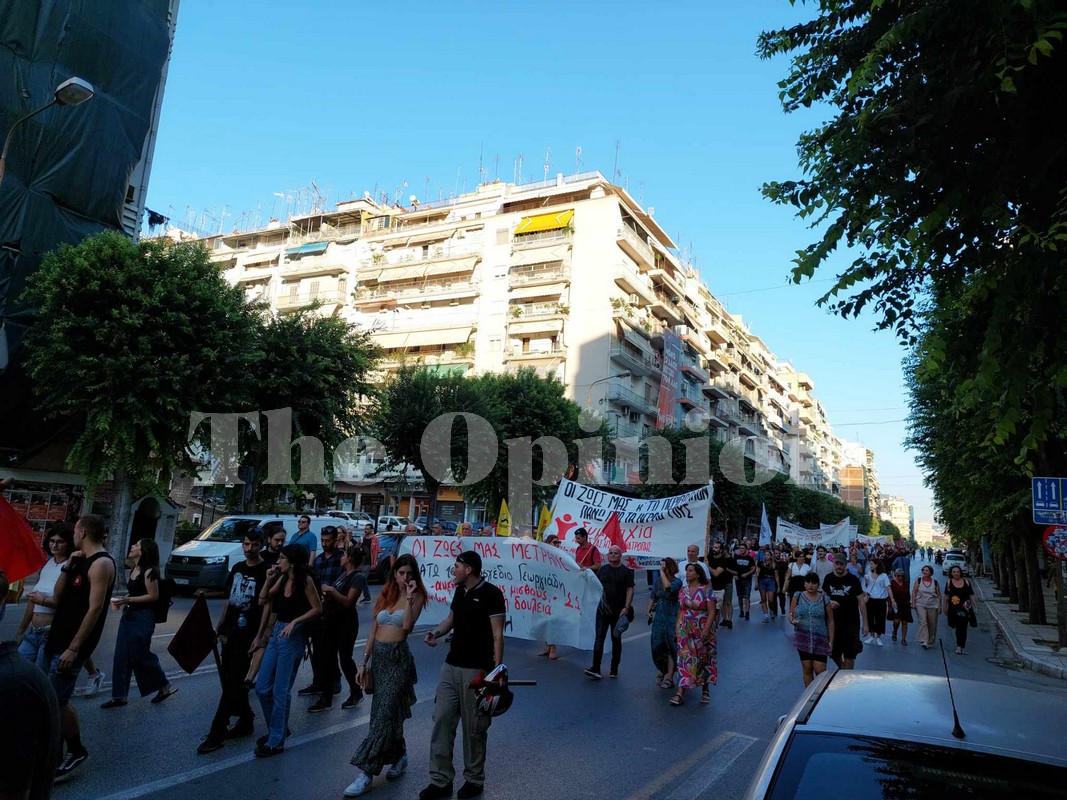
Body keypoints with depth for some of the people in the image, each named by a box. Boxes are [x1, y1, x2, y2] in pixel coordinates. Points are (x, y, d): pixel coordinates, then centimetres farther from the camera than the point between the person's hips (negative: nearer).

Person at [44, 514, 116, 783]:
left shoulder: (101, 563, -17)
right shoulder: (82, 561, 13)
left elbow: (95, 609, -22)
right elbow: (59, 597, 13)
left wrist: (73, 648, -23)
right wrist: (67, 567, 1)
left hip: (72, 644, -9)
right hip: (58, 638, 9)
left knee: (56, 703, -5)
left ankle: (76, 752, 13)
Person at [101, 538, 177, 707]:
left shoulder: (149, 571, -17)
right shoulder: (134, 569, 10)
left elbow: (153, 596, -19)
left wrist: (127, 600, -20)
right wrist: (123, 601, 4)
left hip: (142, 618, -9)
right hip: (128, 615, 9)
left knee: (140, 655, 0)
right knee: (121, 656, 8)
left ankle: (166, 686, 17)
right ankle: (119, 696, 17)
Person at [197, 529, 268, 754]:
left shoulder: (266, 571, -10)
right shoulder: (237, 568, 12)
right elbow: (228, 599, 19)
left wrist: (260, 637, -17)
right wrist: (219, 626, 14)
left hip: (248, 634, -7)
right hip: (231, 632, 8)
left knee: (233, 681, -5)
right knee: (228, 678, 13)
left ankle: (217, 732, 0)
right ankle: (246, 719, 28)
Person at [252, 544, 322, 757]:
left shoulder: (305, 580, -13)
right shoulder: (282, 579, 8)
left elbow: (317, 608, -12)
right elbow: (263, 601, 10)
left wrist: (294, 622, -20)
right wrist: (269, 579, 0)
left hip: (293, 636, -8)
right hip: (277, 633, 8)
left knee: (280, 691, 0)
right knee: (262, 687, 12)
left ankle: (276, 741, 13)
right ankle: (276, 728, 31)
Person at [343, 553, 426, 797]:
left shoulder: (417, 596, -5)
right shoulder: (385, 595, 9)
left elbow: (407, 626, -20)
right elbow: (373, 630, 11)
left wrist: (408, 597, -22)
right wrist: (364, 661, 8)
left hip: (398, 657, -6)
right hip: (378, 655, 6)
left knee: (384, 713, -7)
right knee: (386, 711, 12)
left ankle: (366, 772, -3)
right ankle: (399, 755, 32)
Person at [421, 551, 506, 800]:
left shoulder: (490, 593, -15)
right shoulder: (460, 591, 9)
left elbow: (497, 635, -16)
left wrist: (497, 670, -20)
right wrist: (437, 632, 1)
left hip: (477, 670, -7)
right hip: (451, 667, 7)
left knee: (474, 728, 6)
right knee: (442, 720, 6)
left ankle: (474, 779, 25)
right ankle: (441, 780, 18)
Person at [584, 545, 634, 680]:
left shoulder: (626, 571, 0)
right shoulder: (602, 569, 9)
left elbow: (630, 590, -5)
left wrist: (626, 607, -14)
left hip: (618, 611, -2)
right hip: (602, 609, 2)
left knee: (616, 639, 9)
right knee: (599, 638, -7)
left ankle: (614, 669, 20)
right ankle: (595, 668, -10)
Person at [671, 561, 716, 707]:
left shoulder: (706, 590, -10)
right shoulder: (683, 590, 5)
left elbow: (712, 612, -12)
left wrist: (706, 629, -19)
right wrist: (677, 626, 6)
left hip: (702, 630, -3)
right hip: (685, 630, 3)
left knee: (703, 659, 9)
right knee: (685, 659, -3)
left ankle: (705, 690, 29)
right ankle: (680, 693, -7)